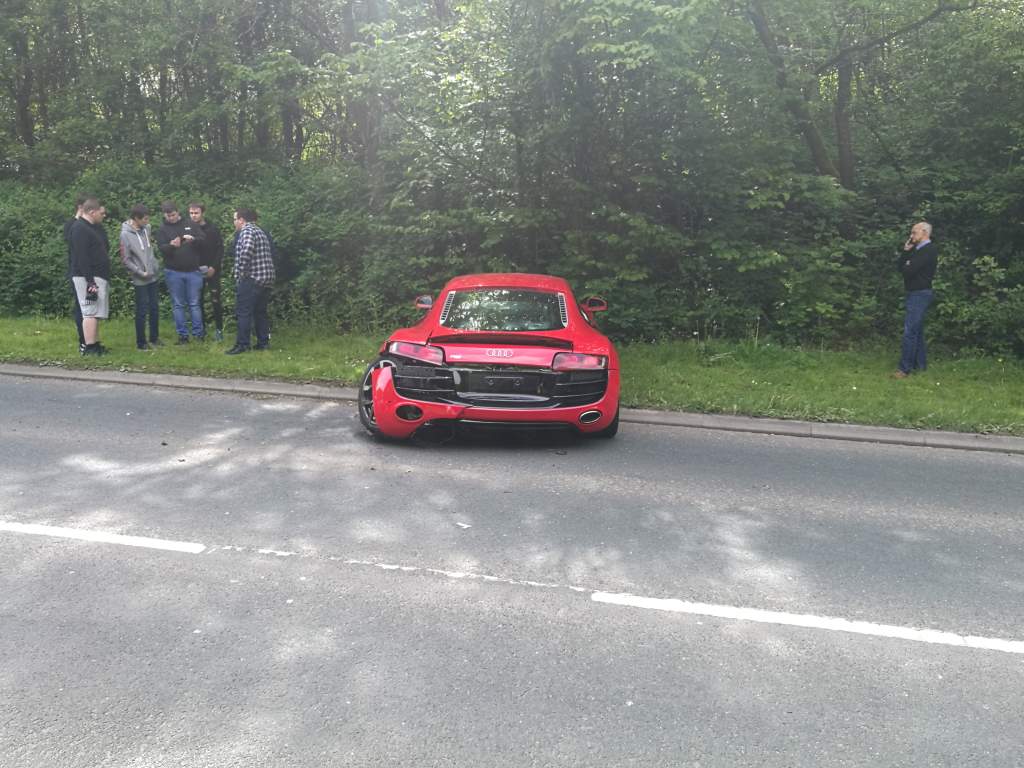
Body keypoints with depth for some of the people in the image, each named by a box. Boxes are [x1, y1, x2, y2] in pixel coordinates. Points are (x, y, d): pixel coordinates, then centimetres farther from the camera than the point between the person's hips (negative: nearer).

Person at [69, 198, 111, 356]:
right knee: (91, 313, -9)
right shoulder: (80, 229, -13)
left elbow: (104, 250, 23)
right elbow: (81, 257, -20)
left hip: (99, 277, 10)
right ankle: (90, 348, -8)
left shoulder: (96, 227, 17)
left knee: (95, 313, 12)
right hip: (88, 277, -10)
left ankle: (96, 345, 17)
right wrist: (90, 281, -23)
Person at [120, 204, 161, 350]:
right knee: (142, 311, 0)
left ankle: (154, 338, 25)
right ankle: (141, 342, 11)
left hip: (153, 276, 6)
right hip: (140, 279, -6)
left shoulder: (146, 228, 3)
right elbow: (125, 260, -13)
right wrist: (141, 272, -15)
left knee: (155, 308, 13)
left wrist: (156, 266, 13)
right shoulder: (126, 234, -15)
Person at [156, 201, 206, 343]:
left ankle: (198, 332, 10)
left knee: (194, 303, 4)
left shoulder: (190, 225, 8)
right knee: (178, 305, 5)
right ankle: (182, 334, 10)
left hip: (193, 271, 0)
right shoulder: (162, 230, 5)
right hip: (173, 273, 0)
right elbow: (161, 248, -7)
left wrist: (193, 239, -19)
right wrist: (171, 245, -29)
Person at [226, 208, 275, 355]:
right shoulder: (260, 232, 19)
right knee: (261, 312, 14)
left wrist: (240, 273, -18)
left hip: (251, 279, -9)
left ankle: (242, 345, -5)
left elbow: (246, 251, -28)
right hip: (266, 278, 9)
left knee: (243, 313, -5)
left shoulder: (247, 232, -10)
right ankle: (263, 342, 16)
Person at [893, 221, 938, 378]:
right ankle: (920, 364, 20)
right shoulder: (917, 250, 16)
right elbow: (900, 267, 12)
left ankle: (905, 368, -12)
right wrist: (906, 251, 1)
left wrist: (906, 267, 1)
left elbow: (908, 270, -21)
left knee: (910, 331, -12)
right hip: (915, 293, 10)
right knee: (917, 330, 13)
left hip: (920, 294, -10)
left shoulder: (929, 250, -14)